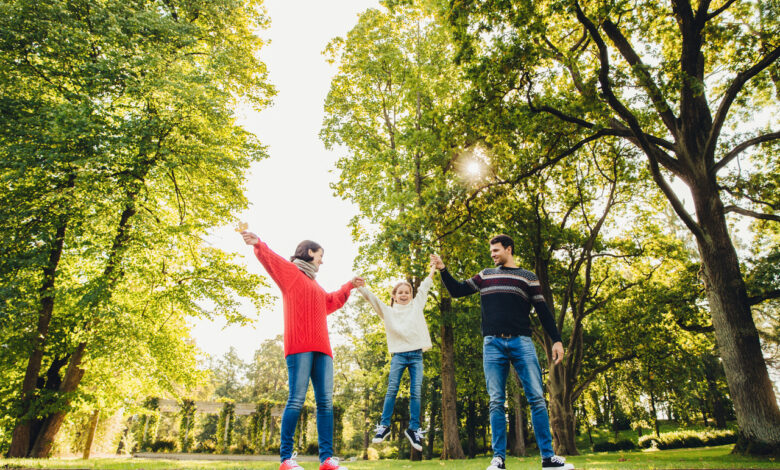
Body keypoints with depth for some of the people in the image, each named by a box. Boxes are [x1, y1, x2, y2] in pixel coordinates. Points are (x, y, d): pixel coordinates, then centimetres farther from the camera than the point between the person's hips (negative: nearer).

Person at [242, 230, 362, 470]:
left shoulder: (315, 285, 31)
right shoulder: (291, 271, 9)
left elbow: (332, 299, 47)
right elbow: (271, 259, -10)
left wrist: (349, 286, 55)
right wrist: (258, 244, -30)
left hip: (321, 348, 8)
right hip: (299, 346, -8)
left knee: (325, 402, 1)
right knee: (297, 399, -11)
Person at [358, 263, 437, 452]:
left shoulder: (416, 305, 15)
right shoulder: (388, 311, 12)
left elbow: (424, 287, 17)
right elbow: (371, 297, 6)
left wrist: (433, 269, 19)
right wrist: (358, 286, -6)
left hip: (416, 355, 1)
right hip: (398, 355, -1)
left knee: (416, 392, -2)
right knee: (391, 389, -6)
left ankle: (413, 429, 5)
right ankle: (384, 426, 4)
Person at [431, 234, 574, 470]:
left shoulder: (528, 277, 13)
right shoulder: (485, 275, 18)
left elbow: (543, 311, 9)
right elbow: (457, 291, 20)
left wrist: (556, 340, 1)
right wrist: (442, 269, 9)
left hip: (521, 342, -1)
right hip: (493, 344, 1)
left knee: (537, 398, -4)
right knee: (496, 402, 0)